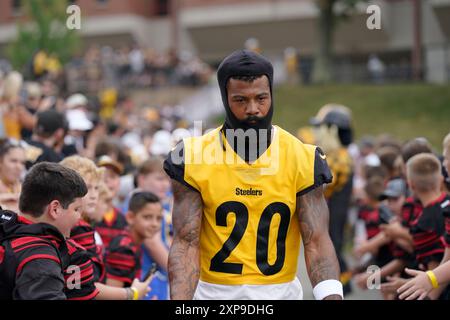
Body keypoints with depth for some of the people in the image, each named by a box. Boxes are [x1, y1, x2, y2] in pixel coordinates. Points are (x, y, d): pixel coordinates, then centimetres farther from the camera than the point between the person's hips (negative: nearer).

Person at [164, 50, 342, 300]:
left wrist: (332, 296, -25)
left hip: (281, 290, 1)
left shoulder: (303, 159, -5)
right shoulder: (193, 157, -6)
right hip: (215, 291, 0)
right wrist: (180, 298, -24)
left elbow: (317, 241, -8)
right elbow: (187, 242, -8)